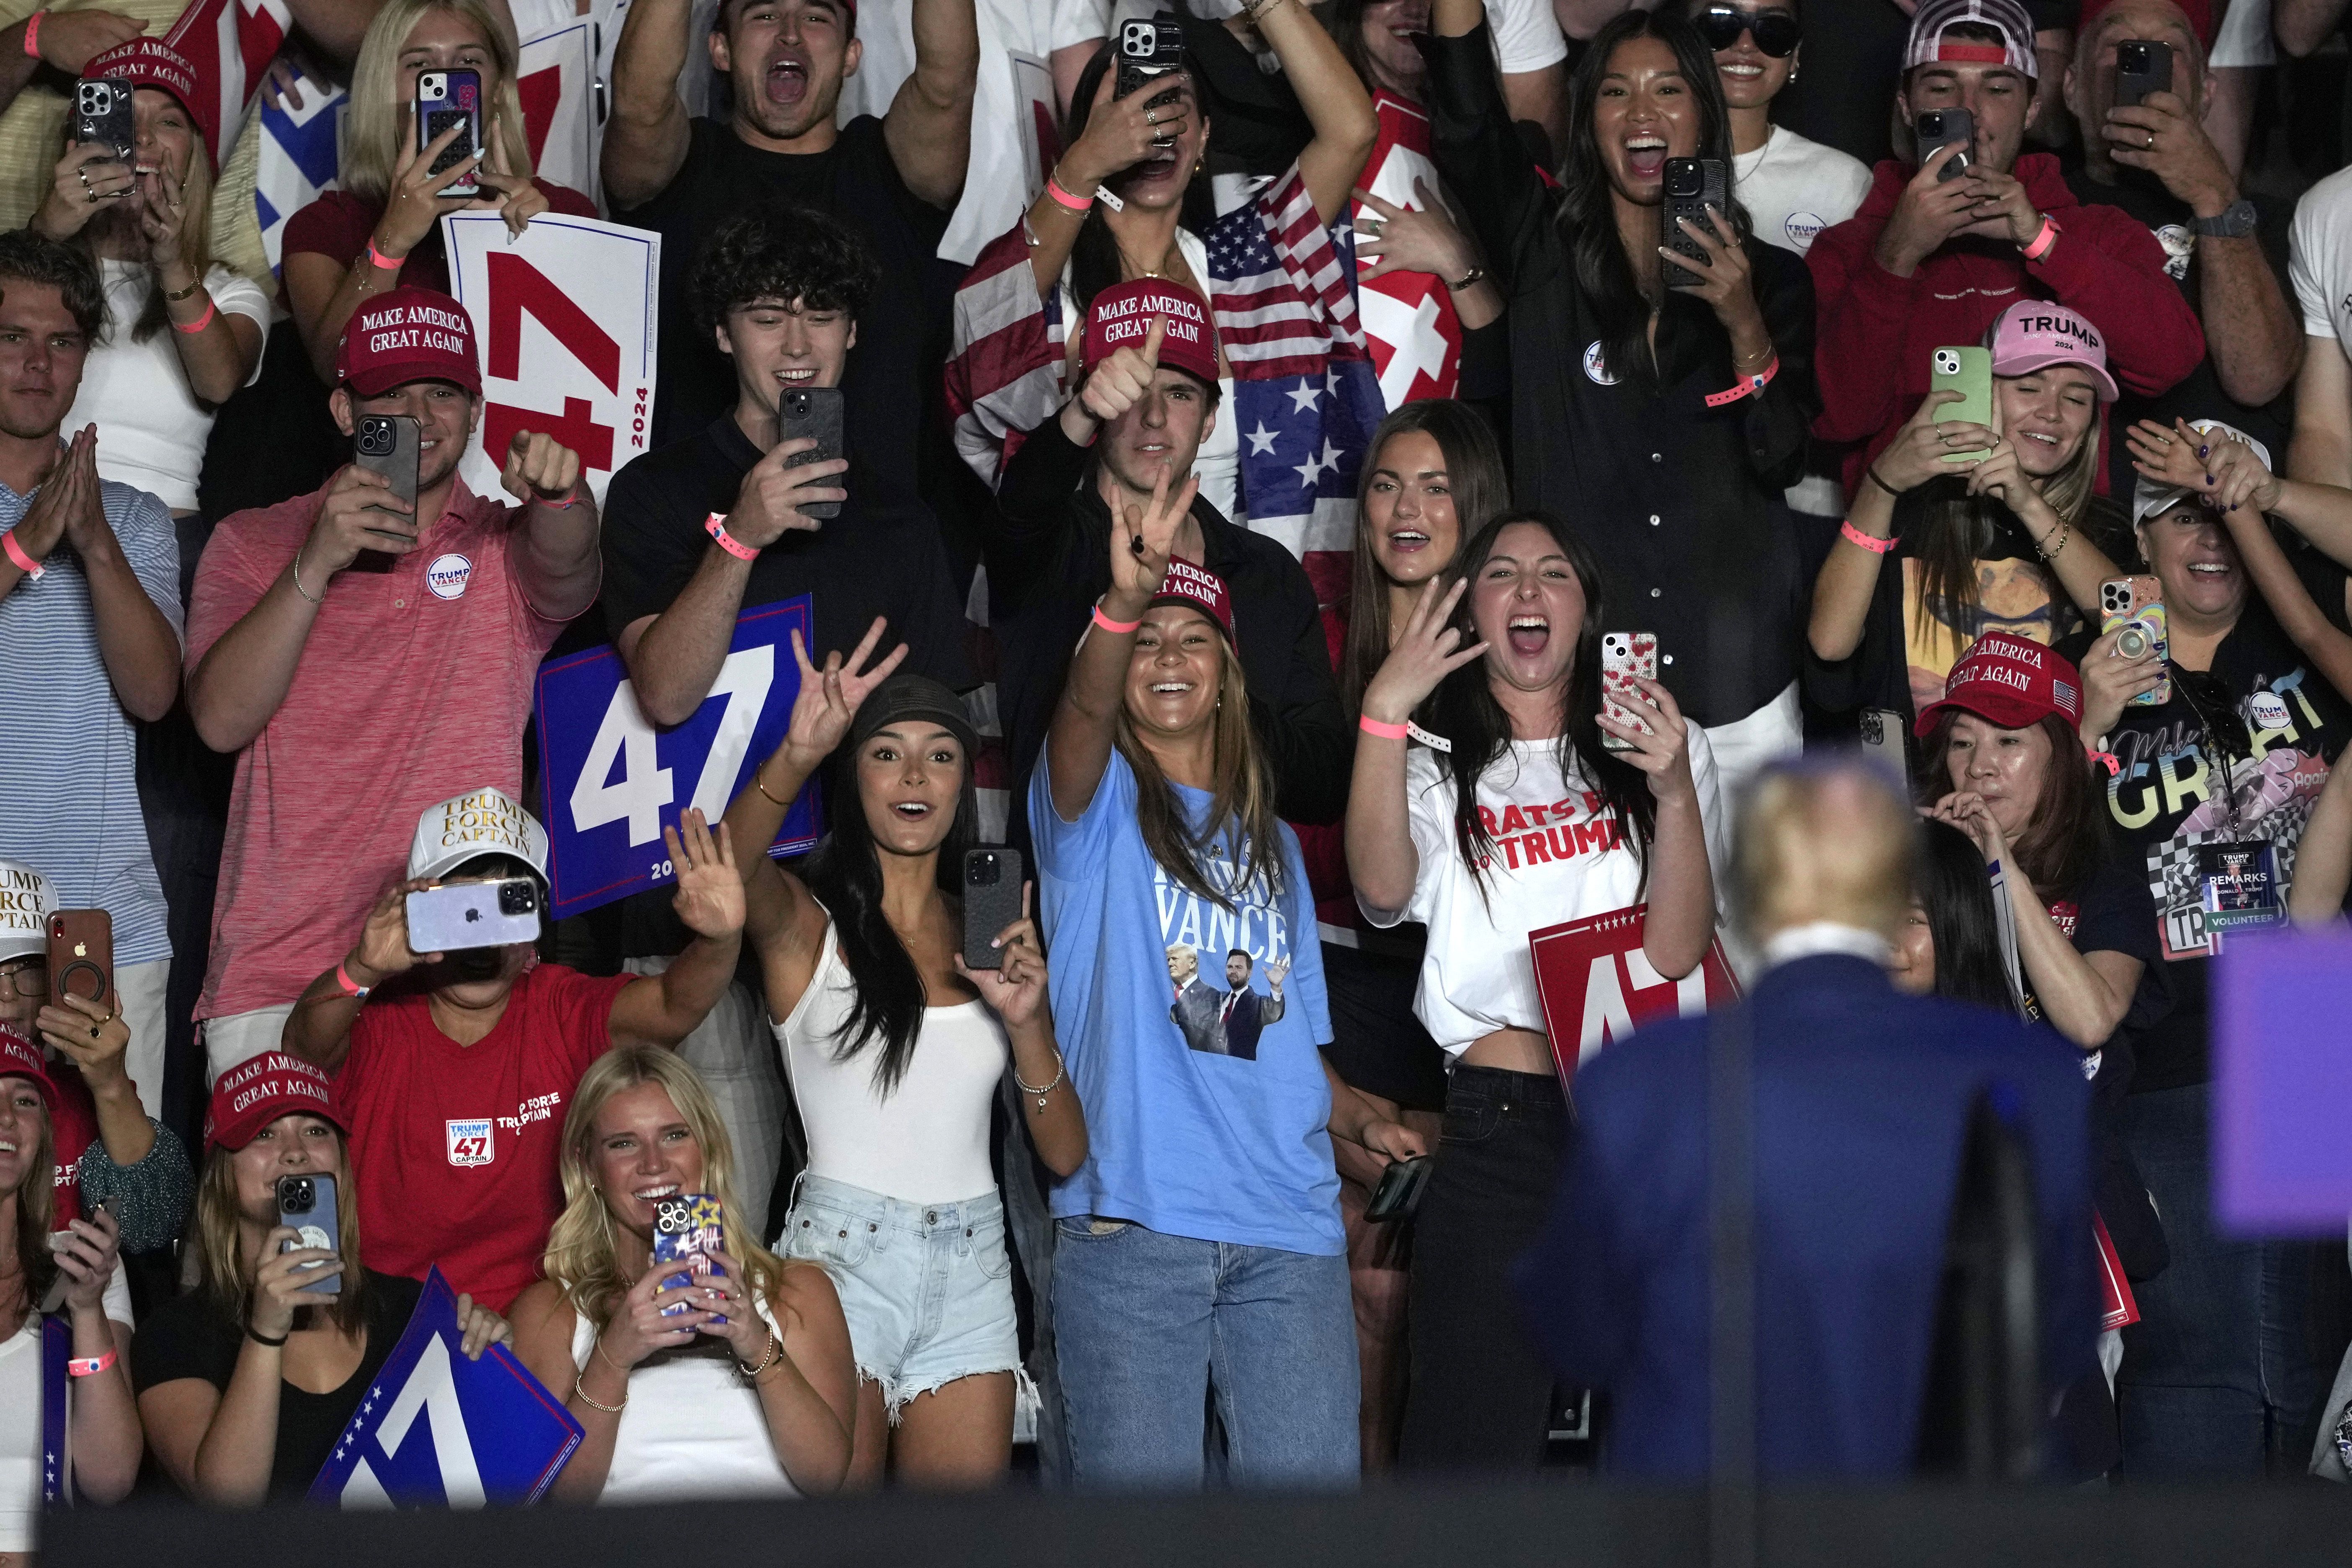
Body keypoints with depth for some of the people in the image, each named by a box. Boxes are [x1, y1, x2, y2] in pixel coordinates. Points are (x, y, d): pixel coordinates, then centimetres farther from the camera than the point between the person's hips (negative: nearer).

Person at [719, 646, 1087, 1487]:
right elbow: (727, 868, -27)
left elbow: (1065, 1154, 8)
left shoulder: (991, 935, 12)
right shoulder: (806, 919, 0)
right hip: (844, 1254, -4)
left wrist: (1025, 1023, -10)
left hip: (972, 1269, 4)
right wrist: (797, 756, -45)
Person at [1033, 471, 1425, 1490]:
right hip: (1131, 1220, -4)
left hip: (1288, 1226, 4)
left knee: (1310, 1489, -3)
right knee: (1138, 1495, -7)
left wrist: (1361, 1120, 5)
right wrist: (1125, 602, -36)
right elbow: (1082, 714, -16)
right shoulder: (1099, 806, 8)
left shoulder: (1271, 847, 24)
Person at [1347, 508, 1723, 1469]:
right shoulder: (1440, 768, 11)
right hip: (1501, 1130, -2)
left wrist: (1676, 795, -15)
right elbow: (1383, 890, -13)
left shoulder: (1651, 750, 15)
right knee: (1476, 1444, -5)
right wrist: (1384, 713, -21)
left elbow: (1679, 951, 0)